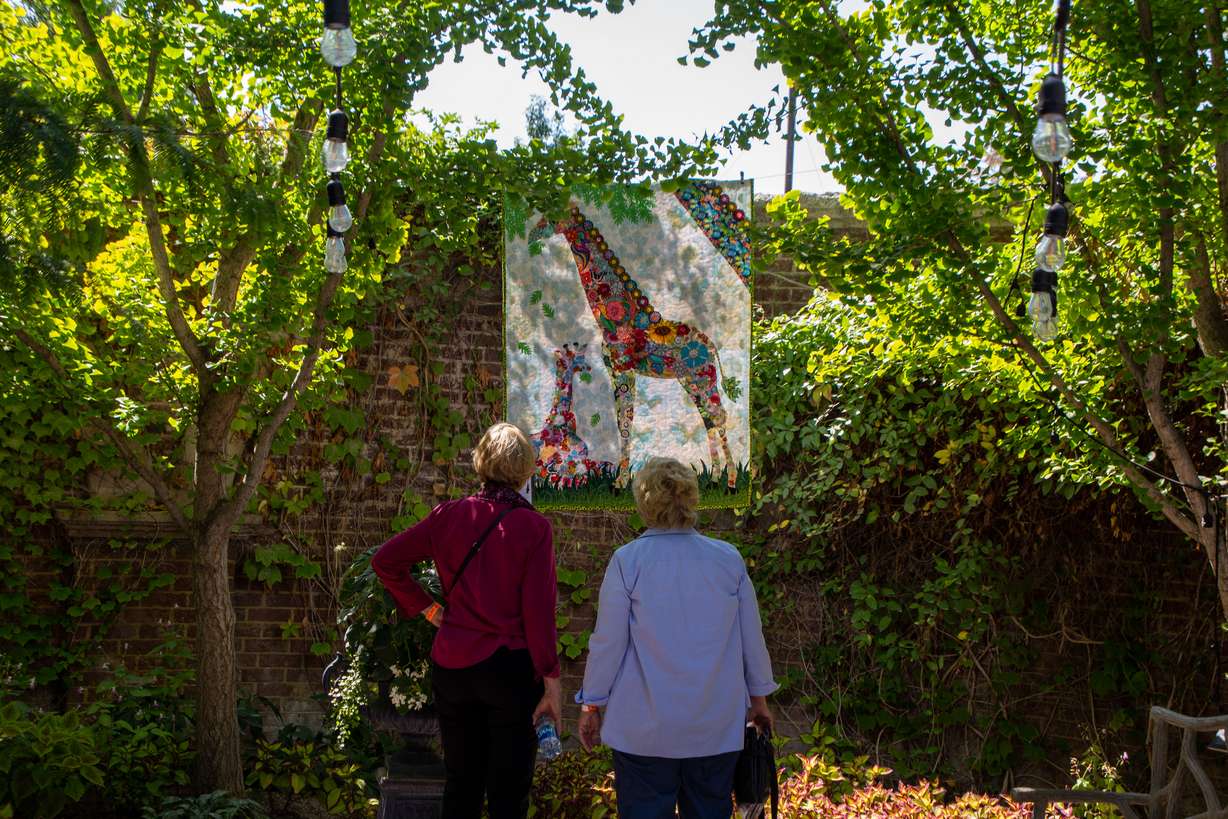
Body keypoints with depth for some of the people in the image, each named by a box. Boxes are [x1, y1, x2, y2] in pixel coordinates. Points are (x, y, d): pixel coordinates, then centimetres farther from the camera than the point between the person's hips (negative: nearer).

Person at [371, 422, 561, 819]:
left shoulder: (450, 515, 0)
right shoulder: (534, 526, -10)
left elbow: (385, 560, 4)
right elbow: (538, 608, -12)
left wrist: (426, 607, 9)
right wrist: (551, 680, -8)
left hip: (453, 665, 4)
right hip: (511, 667, -3)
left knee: (461, 785, 17)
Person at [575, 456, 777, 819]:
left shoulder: (627, 561, -10)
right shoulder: (729, 559, -1)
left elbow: (608, 642, -7)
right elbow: (753, 639, 6)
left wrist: (591, 705, 6)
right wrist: (759, 697, 20)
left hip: (646, 729, -3)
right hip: (716, 727, 3)